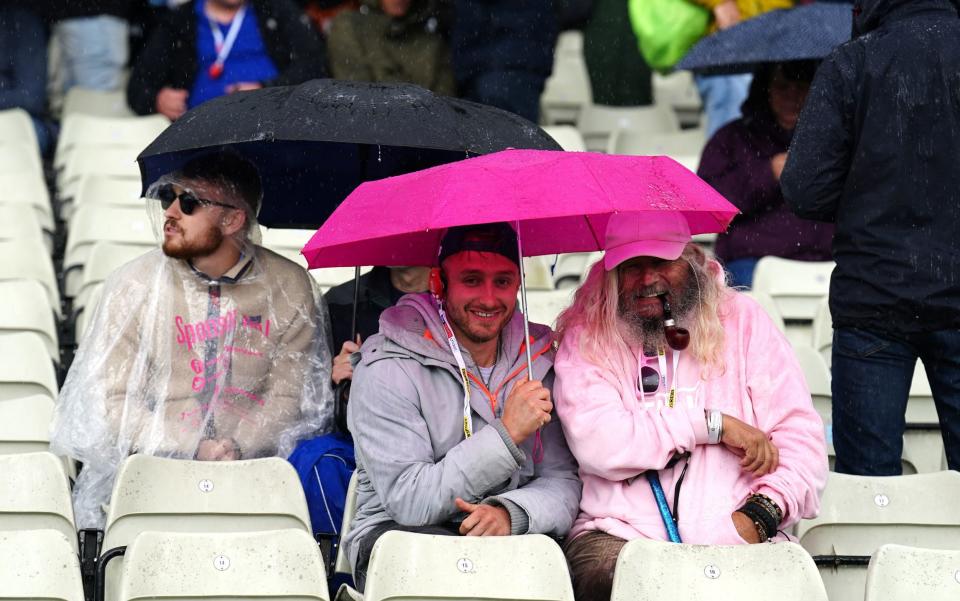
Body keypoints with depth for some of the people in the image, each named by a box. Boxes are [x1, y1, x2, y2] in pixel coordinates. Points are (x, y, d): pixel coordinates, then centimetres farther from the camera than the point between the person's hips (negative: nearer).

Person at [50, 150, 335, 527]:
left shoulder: (289, 288, 3)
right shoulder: (134, 285, 2)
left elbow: (291, 397, 2)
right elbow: (111, 400, -1)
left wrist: (238, 448, -17)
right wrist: (193, 449, -15)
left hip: (254, 463, 1)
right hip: (152, 465, -1)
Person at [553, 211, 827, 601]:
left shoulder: (742, 320, 13)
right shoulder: (585, 338, 9)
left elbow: (802, 438, 5)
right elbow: (596, 445, -10)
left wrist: (760, 515, -13)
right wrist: (712, 424, -7)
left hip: (734, 540, 1)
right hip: (621, 535, -1)